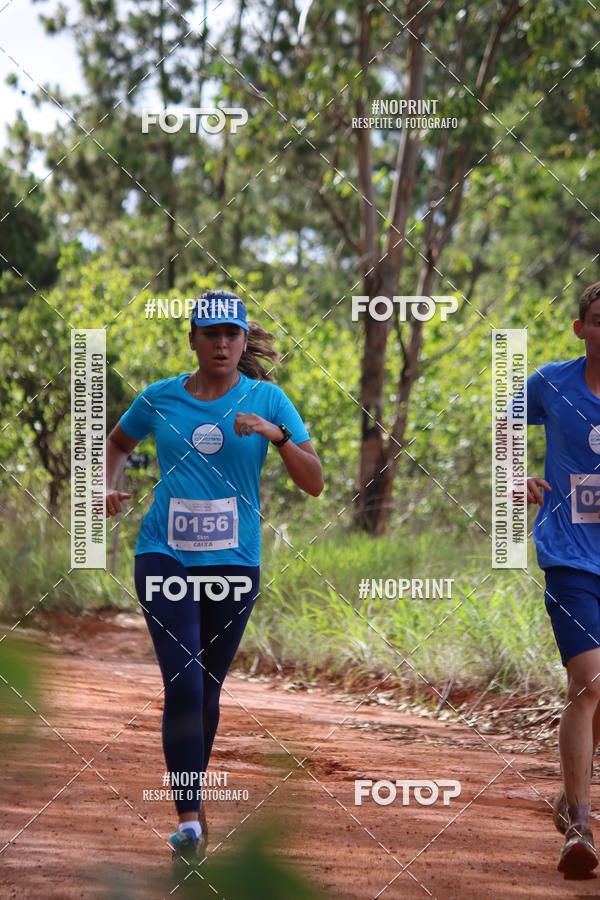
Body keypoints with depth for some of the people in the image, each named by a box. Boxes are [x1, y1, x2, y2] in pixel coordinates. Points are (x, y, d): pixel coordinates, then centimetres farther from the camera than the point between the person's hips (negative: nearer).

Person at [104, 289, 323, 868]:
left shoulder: (267, 401, 1)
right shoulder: (160, 398, 3)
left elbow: (314, 483, -4)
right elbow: (119, 442, 23)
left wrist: (276, 434, -19)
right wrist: (110, 488, 5)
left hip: (233, 562, 1)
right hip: (165, 556, -1)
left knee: (207, 690, 10)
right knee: (183, 685, -15)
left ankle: (193, 794, 32)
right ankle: (188, 817, -16)